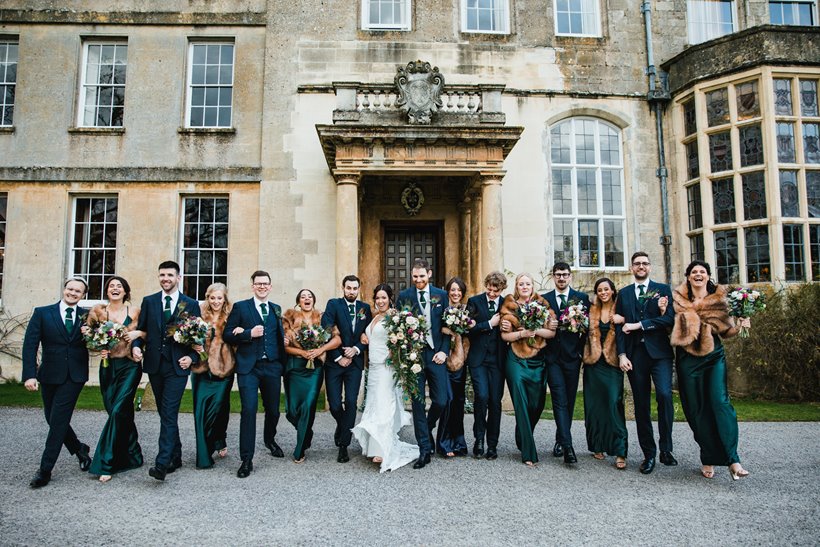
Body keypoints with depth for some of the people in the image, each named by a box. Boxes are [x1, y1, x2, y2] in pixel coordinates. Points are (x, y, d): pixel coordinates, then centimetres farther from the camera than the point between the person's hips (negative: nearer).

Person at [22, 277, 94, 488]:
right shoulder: (42, 313, 1)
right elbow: (30, 345, -4)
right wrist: (29, 374, -12)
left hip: (74, 376, -2)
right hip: (49, 375, 2)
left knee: (58, 421, -3)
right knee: (53, 419, 12)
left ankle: (45, 469, 8)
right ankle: (79, 449, 34)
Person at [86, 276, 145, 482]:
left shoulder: (135, 312, 2)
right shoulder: (98, 311, 5)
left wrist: (139, 333, -10)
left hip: (130, 366, -2)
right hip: (108, 367, 2)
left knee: (118, 410, -12)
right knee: (123, 413, 9)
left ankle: (106, 463, -3)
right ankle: (132, 456, 27)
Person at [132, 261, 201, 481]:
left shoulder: (191, 304, 2)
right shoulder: (149, 301, 9)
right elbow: (141, 330, 9)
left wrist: (192, 357, -10)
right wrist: (136, 346, -10)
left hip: (177, 366, -3)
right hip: (155, 365, 4)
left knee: (169, 414, -10)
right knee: (166, 413, 13)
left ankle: (162, 463, -11)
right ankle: (175, 456, 25)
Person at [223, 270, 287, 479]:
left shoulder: (276, 309, 14)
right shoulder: (240, 307, 3)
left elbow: (279, 335, 14)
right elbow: (227, 334, -2)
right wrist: (249, 334, -15)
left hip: (272, 366, 4)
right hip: (248, 367, -4)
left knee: (273, 410, 13)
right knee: (249, 410, -11)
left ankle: (270, 440, 43)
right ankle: (246, 459, 0)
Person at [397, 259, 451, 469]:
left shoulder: (441, 295, 6)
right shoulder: (404, 296, 4)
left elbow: (447, 326, 6)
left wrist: (444, 351, -4)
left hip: (436, 354, 1)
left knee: (441, 401, -1)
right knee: (417, 403, 2)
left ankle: (427, 429, 31)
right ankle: (425, 450, 12)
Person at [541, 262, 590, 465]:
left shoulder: (582, 298, 5)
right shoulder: (544, 299, 6)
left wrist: (580, 349, 0)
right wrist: (544, 350, -2)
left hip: (572, 357, 1)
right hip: (552, 357, -1)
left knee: (569, 401, 8)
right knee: (560, 401, -8)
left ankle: (560, 440, 23)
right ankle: (567, 446, -12)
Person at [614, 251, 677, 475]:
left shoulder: (663, 289, 9)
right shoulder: (623, 294, 14)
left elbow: (669, 318, -5)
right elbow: (619, 326, 8)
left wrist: (638, 325, -10)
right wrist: (622, 354, -2)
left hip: (659, 351, -2)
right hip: (634, 354, 2)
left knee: (664, 395, -17)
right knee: (641, 405, 4)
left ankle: (666, 448, 1)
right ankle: (648, 454, 13)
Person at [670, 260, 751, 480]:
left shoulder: (718, 298, 7)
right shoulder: (678, 299, 6)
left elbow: (725, 330, 9)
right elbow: (671, 327, 9)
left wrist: (740, 325, -10)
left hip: (714, 356, 0)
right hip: (688, 359, 1)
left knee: (719, 401, -16)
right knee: (697, 408, 2)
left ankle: (732, 459, -14)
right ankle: (708, 458, 13)